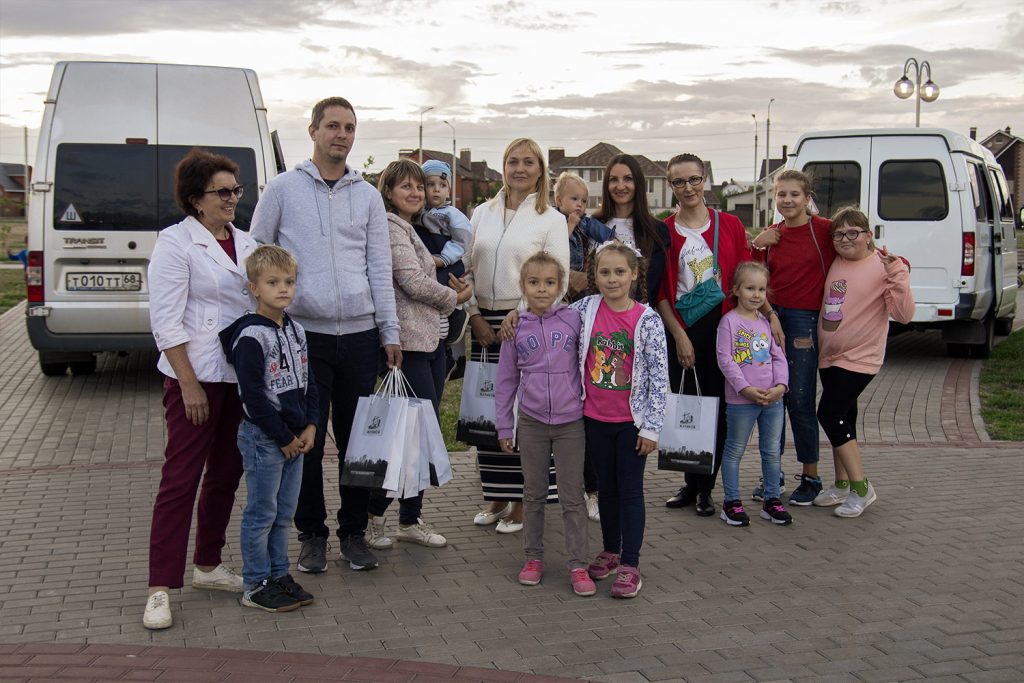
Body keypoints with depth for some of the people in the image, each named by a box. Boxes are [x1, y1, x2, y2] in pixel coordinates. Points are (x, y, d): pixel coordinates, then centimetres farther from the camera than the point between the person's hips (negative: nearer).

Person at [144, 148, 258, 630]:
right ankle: (161, 589, -1)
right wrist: (189, 384, -15)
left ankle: (207, 566, 27)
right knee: (181, 479, -5)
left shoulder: (245, 243, 12)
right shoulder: (176, 242, -7)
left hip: (242, 376, 7)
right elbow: (166, 321, -11)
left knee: (226, 474, 13)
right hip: (197, 376, -7)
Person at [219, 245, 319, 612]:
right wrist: (283, 438, -15)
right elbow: (253, 395, -19)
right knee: (261, 514, 1)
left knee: (284, 513, 15)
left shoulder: (296, 331, 10)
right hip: (263, 438, -8)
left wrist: (309, 427, 2)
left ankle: (279, 575, 26)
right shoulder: (251, 336, -16)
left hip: (295, 437, 8)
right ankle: (256, 585, 11)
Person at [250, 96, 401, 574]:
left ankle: (354, 532, 20)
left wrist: (390, 332, 5)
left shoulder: (368, 195, 10)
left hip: (359, 334, 2)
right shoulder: (283, 189, 2)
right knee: (306, 442, 3)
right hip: (304, 333, -2)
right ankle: (312, 535, 17)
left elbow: (379, 267, 10)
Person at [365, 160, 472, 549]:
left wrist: (455, 291, 7)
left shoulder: (409, 228, 21)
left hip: (431, 341, 10)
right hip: (410, 342, -10)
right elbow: (412, 281, -17)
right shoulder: (391, 226, -9)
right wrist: (453, 298, -2)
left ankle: (411, 520, 17)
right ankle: (373, 514, 2)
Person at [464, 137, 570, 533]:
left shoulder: (551, 219, 1)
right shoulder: (482, 214, 12)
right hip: (485, 324, 4)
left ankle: (520, 503, 9)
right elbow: (466, 270, 10)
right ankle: (497, 498, 19)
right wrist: (475, 316, -1)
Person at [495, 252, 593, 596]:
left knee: (572, 496, 3)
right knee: (533, 493, 12)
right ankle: (533, 557, 25)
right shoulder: (516, 328, -1)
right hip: (532, 423, 2)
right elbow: (506, 380, 6)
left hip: (571, 422, -1)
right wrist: (504, 426, 6)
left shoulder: (573, 319, -5)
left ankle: (578, 565, 8)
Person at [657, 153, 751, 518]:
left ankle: (706, 488, 15)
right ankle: (691, 484, 21)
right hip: (682, 330, 0)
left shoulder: (730, 225, 4)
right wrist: (679, 335, -7)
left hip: (723, 325, 0)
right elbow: (660, 291, 0)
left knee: (717, 408, 3)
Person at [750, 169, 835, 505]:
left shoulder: (825, 229, -5)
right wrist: (757, 248, -7)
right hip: (770, 316, 5)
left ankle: (810, 476, 14)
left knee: (800, 399, -1)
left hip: (804, 319, -5)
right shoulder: (771, 235, 8)